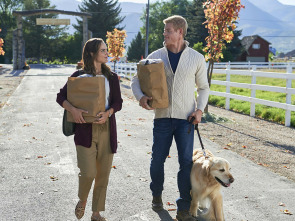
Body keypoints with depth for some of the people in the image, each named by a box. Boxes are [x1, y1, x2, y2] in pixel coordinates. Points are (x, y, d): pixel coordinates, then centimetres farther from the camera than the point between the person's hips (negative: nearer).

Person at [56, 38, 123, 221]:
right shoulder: (79, 76, 3)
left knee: (103, 173, 4)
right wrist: (73, 109, -17)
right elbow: (61, 97, 2)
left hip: (106, 129, 3)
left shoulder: (111, 77, 10)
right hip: (85, 128, -3)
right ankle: (82, 201, 21)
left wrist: (108, 113, -16)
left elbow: (118, 102, 5)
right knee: (88, 173, -11)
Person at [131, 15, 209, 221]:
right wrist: (141, 96, -13)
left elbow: (203, 88, 11)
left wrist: (200, 109, -4)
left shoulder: (196, 58, 2)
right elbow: (136, 79, 8)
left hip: (186, 119, -1)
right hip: (162, 117, 1)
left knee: (186, 162, -2)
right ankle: (157, 195, 34)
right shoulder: (155, 57, 3)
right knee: (158, 160, 7)